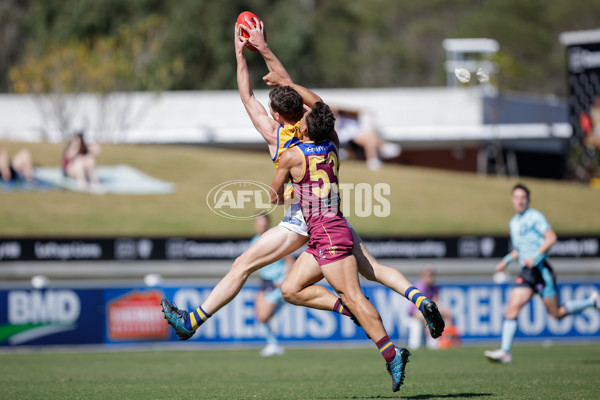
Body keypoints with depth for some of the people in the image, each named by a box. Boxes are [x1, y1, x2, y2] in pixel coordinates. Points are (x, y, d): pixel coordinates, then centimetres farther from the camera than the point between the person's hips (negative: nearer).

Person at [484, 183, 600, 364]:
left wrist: (535, 257, -22)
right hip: (526, 272, 7)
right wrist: (507, 260, 15)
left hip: (541, 269, -7)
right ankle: (505, 352, -12)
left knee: (557, 313, 0)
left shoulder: (535, 216, -7)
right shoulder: (514, 222, 17)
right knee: (512, 307, -9)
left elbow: (551, 237, -15)